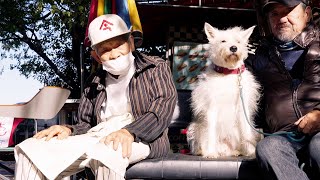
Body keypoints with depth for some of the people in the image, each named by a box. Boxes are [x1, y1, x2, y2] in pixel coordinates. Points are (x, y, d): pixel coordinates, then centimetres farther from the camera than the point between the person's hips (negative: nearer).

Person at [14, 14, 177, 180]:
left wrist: (130, 131, -23)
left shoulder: (156, 68, 12)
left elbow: (163, 109, -4)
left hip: (142, 139, -4)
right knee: (31, 151, -14)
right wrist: (69, 130, -3)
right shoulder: (95, 84, 24)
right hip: (97, 137, 5)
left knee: (105, 152, -41)